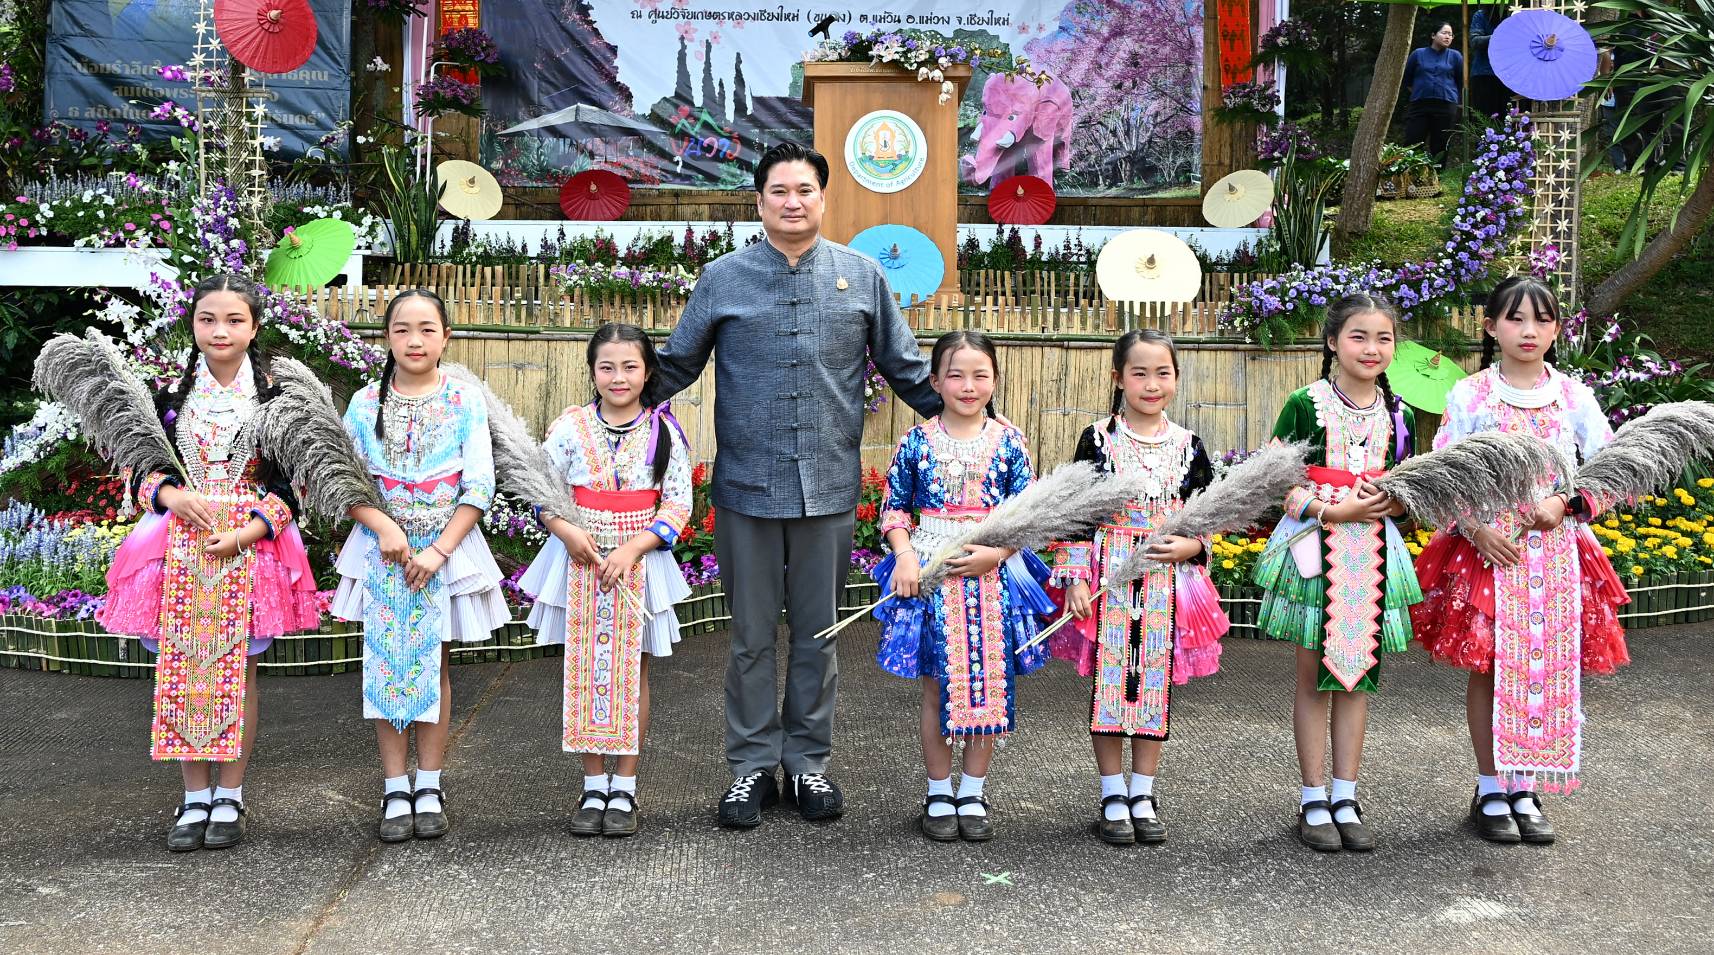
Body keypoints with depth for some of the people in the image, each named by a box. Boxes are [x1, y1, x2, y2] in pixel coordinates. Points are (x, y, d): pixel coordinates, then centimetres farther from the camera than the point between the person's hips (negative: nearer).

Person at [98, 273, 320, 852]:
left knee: (238, 671, 2)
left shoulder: (277, 398, 0)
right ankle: (196, 798, 14)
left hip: (249, 548, -2)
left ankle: (229, 798, 13)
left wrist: (247, 532, -15)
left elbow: (289, 484, -1)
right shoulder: (170, 397, 5)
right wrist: (172, 495, -13)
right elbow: (144, 473, 8)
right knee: (181, 670, 3)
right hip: (180, 550, 2)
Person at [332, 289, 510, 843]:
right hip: (383, 549, 1)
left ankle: (429, 787, 14)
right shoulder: (366, 403, 1)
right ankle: (396, 789, 10)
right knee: (386, 665, 2)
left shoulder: (466, 402, -3)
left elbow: (479, 487, -6)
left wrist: (440, 549, -14)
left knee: (434, 663, 5)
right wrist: (384, 528, -17)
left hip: (446, 548, -1)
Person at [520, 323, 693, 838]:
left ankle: (624, 789, 13)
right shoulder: (571, 426, 0)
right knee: (584, 670, 5)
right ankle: (594, 786, 14)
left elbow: (678, 503, -4)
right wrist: (567, 531, -16)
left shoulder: (663, 430, -2)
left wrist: (633, 548, -14)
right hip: (580, 560, 1)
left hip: (639, 561, -1)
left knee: (632, 670, 5)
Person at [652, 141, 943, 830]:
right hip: (748, 486, -1)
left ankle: (807, 762, 22)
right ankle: (752, 765, 18)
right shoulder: (723, 278, 4)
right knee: (752, 635, 7)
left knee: (819, 635, 9)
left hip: (829, 488, 1)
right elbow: (676, 366, 11)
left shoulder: (862, 276, 6)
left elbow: (904, 365, 13)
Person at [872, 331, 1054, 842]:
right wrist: (905, 556, -9)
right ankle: (939, 794, 18)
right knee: (937, 687, 6)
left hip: (994, 574, 1)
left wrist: (995, 552, -13)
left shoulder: (1009, 441, 1)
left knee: (989, 685, 7)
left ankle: (973, 793, 20)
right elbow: (893, 509, 6)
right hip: (931, 573, -1)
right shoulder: (917, 441, 0)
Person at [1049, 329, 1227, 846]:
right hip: (1109, 579, -2)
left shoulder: (1188, 445, 5)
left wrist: (1190, 546, -9)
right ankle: (1113, 798, 12)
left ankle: (1143, 796, 18)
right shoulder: (1098, 438, -2)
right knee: (1108, 681, 2)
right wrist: (1075, 579, -9)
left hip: (1166, 584, 2)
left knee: (1156, 682, 7)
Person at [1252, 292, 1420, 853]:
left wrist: (1392, 501, -6)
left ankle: (1345, 800, 15)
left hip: (1373, 550, 4)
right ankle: (1314, 802, 10)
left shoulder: (1396, 415, 9)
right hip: (1316, 548, -4)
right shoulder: (1306, 403, -5)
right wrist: (1332, 511, -18)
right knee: (1314, 675, 2)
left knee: (1359, 673, 7)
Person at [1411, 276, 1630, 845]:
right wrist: (1476, 529, -14)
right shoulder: (1471, 395, -1)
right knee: (1489, 667, 0)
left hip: (1556, 552, 2)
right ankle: (1490, 792, 12)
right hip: (1487, 550, -2)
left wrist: (1567, 503, -10)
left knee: (1548, 667, 4)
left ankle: (1525, 790, 17)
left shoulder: (1573, 396, 5)